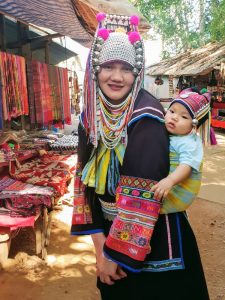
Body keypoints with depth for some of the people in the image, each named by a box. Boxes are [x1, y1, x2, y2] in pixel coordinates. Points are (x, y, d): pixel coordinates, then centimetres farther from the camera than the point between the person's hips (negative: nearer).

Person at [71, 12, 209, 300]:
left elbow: (144, 193, -25)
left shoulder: (146, 117, -23)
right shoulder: (90, 115, -6)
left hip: (153, 235, -5)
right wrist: (100, 243, -6)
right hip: (110, 228, 6)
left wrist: (116, 252, -18)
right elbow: (86, 179, -3)